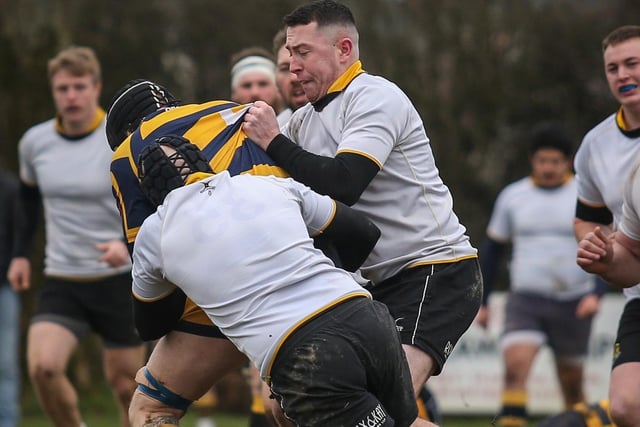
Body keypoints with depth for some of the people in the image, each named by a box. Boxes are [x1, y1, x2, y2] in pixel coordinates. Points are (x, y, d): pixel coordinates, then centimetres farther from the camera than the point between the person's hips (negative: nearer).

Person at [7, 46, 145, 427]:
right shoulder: (34, 142, 3)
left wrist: (129, 244, -26)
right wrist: (20, 253, 19)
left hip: (119, 280, -3)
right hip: (61, 282, 3)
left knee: (125, 385, 2)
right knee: (42, 367, -19)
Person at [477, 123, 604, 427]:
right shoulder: (512, 196, 7)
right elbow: (492, 250, 15)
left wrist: (596, 294, -14)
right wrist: (482, 302, 14)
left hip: (574, 305, 0)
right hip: (525, 300, 0)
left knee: (572, 382, 6)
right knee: (515, 365, -22)